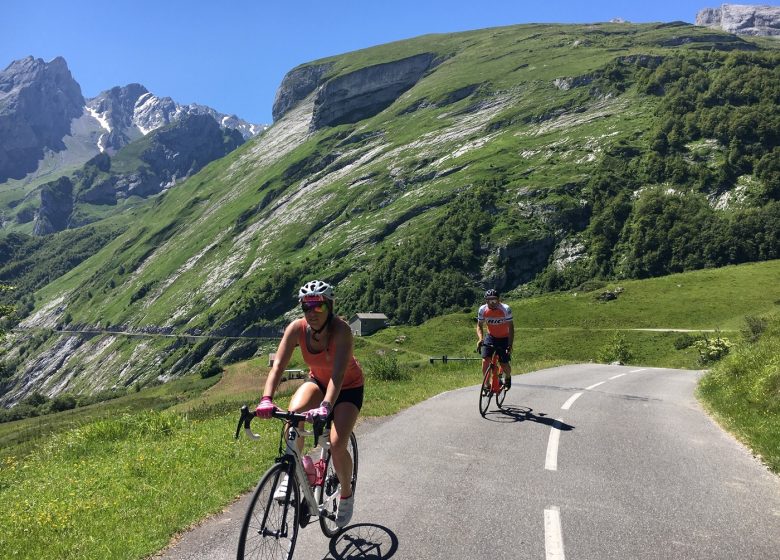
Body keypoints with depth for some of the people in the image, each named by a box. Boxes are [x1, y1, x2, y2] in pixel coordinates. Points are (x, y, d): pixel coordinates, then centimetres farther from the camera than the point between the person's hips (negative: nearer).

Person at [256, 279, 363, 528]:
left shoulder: (341, 330, -32)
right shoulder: (297, 328, -22)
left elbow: (338, 373, -41)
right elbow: (278, 365, -29)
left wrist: (326, 406, -56)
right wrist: (266, 400, -44)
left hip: (348, 387, -3)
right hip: (318, 380, 3)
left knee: (337, 446, -19)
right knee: (294, 412, -30)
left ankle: (346, 495, 11)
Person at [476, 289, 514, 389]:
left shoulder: (505, 309, -24)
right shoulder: (482, 310, -16)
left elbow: (511, 328, -22)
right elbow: (479, 326, -6)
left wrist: (510, 345, -31)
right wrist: (480, 339, -25)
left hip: (504, 338, -2)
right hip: (490, 337, 2)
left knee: (504, 364, -6)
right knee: (485, 361, -18)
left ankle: (508, 377, 29)